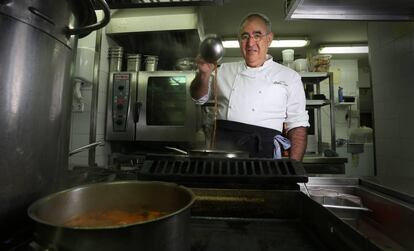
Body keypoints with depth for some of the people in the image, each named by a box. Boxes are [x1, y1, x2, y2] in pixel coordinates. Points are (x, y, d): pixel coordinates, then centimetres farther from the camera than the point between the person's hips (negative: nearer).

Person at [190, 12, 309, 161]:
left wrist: (293, 165, -4)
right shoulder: (225, 70, 17)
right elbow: (199, 98, 13)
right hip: (222, 147, 1)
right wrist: (204, 74, -7)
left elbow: (298, 125, 7)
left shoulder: (289, 77, 10)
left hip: (261, 154, 0)